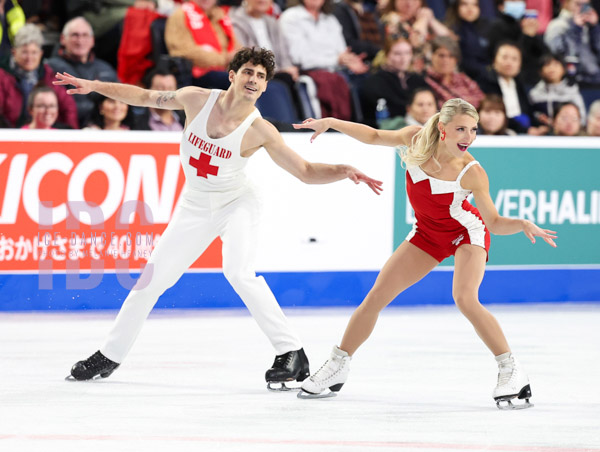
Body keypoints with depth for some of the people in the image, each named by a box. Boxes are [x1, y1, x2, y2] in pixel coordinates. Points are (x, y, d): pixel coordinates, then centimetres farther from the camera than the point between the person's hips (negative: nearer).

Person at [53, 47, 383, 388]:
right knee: (153, 278, 6)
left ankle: (292, 354, -23)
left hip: (237, 204, -4)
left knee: (239, 272, -29)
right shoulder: (198, 99, -14)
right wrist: (94, 86, -3)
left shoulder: (259, 130, -21)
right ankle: (111, 355, 24)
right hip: (195, 207, 4)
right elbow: (146, 97, 0)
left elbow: (307, 171, -17)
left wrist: (345, 172, -34)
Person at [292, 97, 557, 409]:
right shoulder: (416, 140, -21)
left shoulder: (472, 172, -29)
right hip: (427, 233, 5)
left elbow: (495, 223, -22)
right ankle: (338, 365, 20)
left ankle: (511, 371, -16)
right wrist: (331, 123, -8)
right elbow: (375, 137, -2)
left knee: (464, 298, -29)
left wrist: (523, 225, -41)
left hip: (467, 232, -5)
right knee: (376, 296, 3)